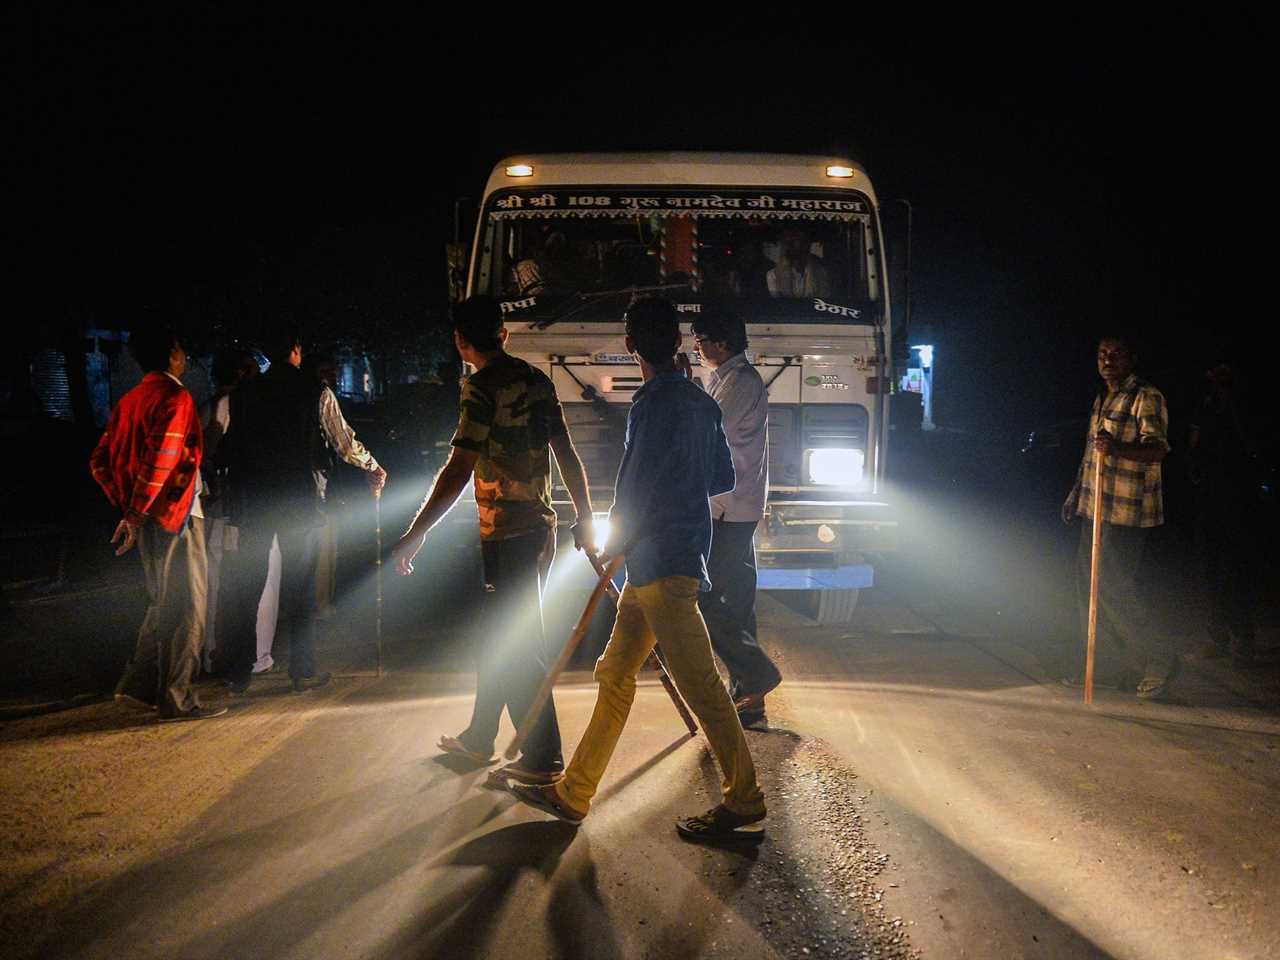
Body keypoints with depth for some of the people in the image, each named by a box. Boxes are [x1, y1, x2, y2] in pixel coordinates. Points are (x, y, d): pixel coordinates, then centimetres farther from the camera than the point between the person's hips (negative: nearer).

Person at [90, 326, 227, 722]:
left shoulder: (130, 399, 14)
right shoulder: (176, 397, -12)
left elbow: (100, 461, 15)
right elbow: (161, 458, -24)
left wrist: (124, 504, 14)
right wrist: (136, 514, -20)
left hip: (147, 516, 9)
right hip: (175, 515, -9)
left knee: (163, 603, 20)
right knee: (186, 606, -3)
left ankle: (138, 684, 22)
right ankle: (178, 700, 0)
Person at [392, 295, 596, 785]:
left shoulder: (482, 387, -14)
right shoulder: (537, 380, 9)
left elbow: (459, 469, -20)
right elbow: (568, 455, 10)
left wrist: (415, 533, -17)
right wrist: (584, 518, 18)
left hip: (507, 534, -8)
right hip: (540, 525, 8)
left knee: (517, 646, 0)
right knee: (498, 637, 19)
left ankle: (544, 757, 6)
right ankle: (479, 737, 32)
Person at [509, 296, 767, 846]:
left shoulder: (655, 403, -15)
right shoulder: (701, 403, 12)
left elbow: (638, 486, -15)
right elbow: (723, 479, 19)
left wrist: (613, 543, 0)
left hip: (661, 562, -10)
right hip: (654, 566, 10)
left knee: (698, 682, -6)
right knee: (615, 673, 13)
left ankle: (744, 806, 0)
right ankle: (574, 793, 20)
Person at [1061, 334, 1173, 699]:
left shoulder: (1147, 398, -10)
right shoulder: (1101, 400, 17)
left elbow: (1158, 448, -22)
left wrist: (1117, 447, -40)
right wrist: (1076, 492, 26)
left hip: (1126, 513, -9)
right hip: (1095, 508, 9)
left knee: (1113, 588, -10)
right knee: (1089, 585, 11)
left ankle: (1158, 661, 3)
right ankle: (1108, 664, 20)